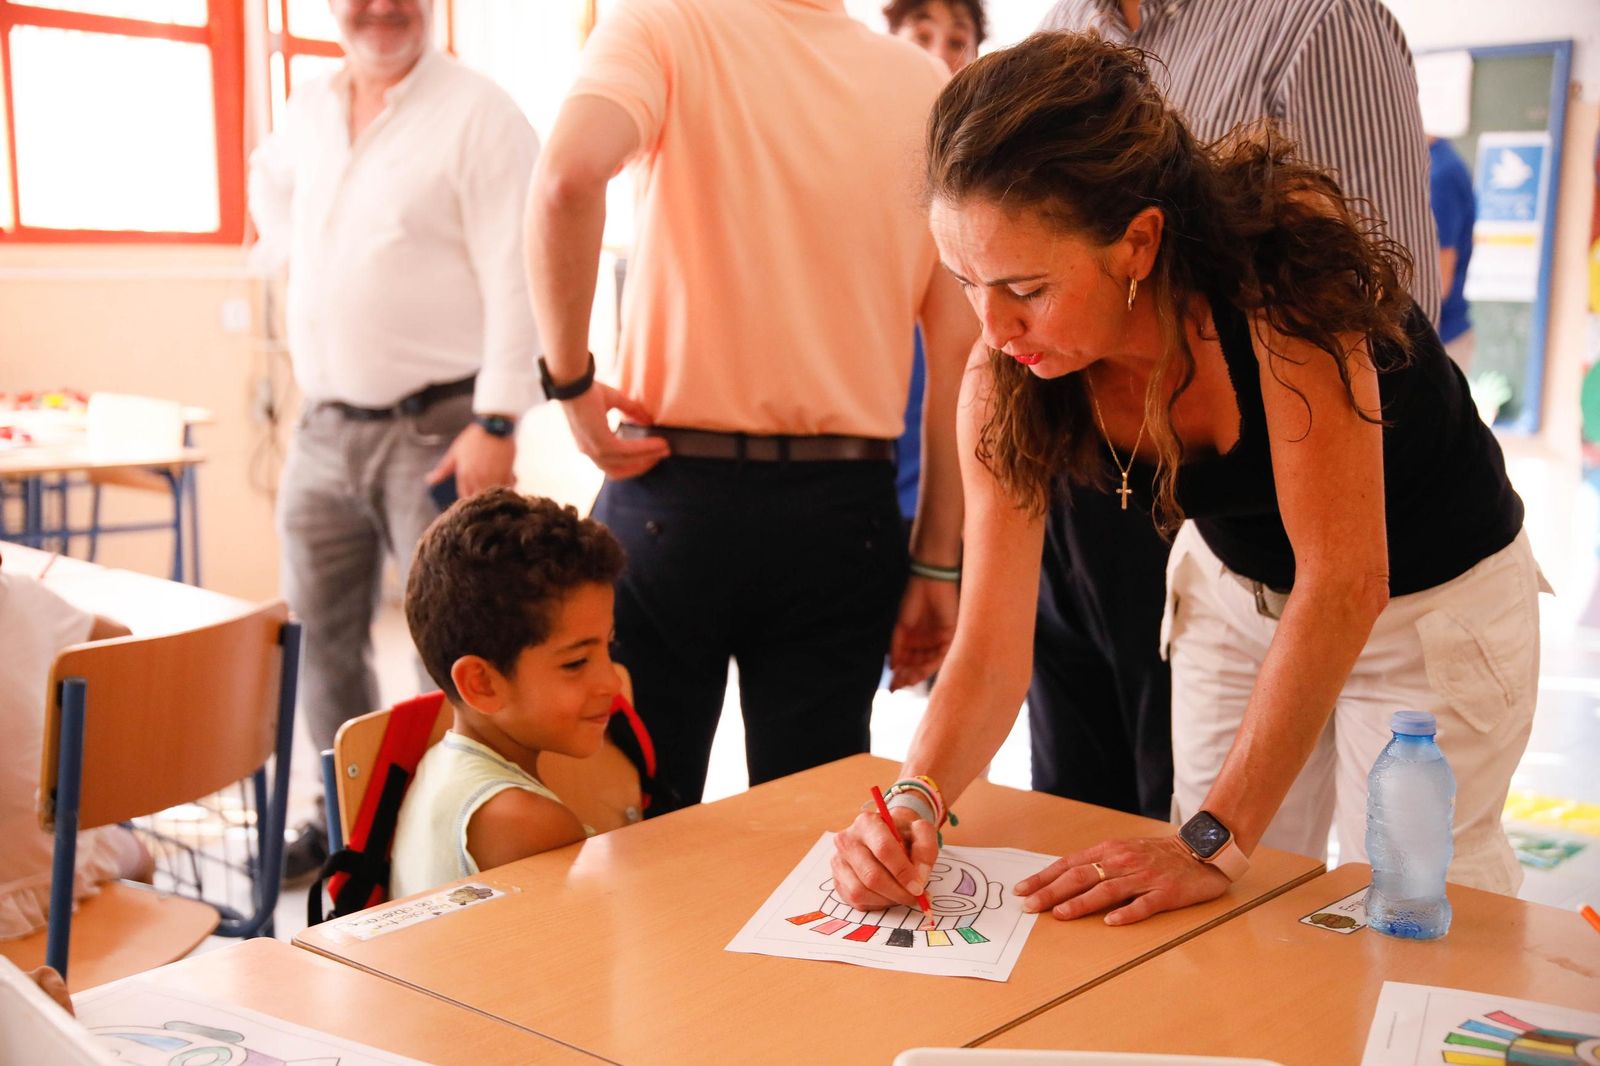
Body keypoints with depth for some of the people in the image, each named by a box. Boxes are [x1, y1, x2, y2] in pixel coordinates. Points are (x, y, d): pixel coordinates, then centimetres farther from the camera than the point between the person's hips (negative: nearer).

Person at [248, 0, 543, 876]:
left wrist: (497, 421, -21)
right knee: (318, 636, 13)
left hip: (435, 431, -7)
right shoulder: (308, 111, 12)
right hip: (323, 430, 7)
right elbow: (270, 184, 37)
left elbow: (514, 282, -16)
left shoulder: (477, 115, -9)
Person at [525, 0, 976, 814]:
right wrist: (938, 563, 5)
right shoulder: (924, 86, 4)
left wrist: (568, 376, -11)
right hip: (845, 514, 2)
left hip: (676, 495, -2)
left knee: (641, 820, 12)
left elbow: (568, 174, -24)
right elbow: (958, 350, 1)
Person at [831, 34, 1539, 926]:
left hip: (1431, 593, -3)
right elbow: (993, 649, -19)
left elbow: (1344, 583, -36)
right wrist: (917, 797, -38)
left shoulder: (1282, 274, -37)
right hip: (1236, 586, 4)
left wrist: (1215, 839, -37)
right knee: (1224, 919, 8)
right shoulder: (1006, 384, -22)